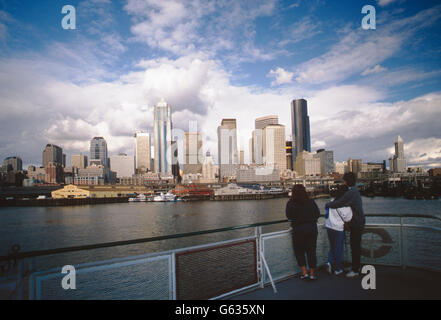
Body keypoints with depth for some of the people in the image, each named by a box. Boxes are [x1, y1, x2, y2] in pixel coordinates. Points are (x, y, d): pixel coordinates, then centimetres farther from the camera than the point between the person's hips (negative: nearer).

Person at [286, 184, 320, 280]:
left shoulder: (290, 204, -8)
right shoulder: (311, 202, 1)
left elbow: (289, 217, -4)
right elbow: (318, 214, 6)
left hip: (298, 230, -3)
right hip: (312, 229, 3)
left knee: (299, 251, 15)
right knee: (311, 251, 12)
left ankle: (304, 272, 10)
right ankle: (312, 274, 19)